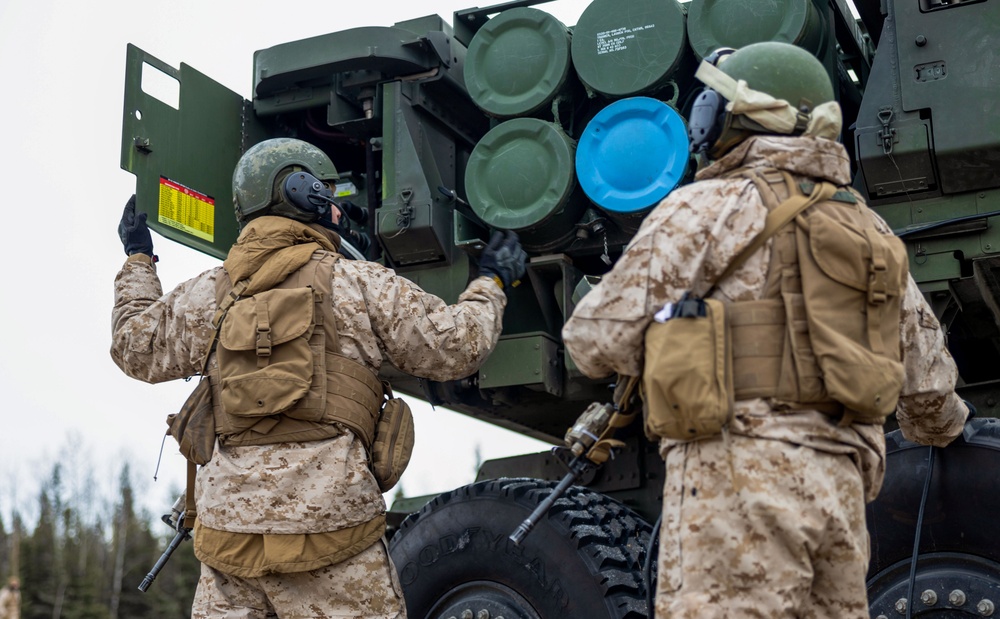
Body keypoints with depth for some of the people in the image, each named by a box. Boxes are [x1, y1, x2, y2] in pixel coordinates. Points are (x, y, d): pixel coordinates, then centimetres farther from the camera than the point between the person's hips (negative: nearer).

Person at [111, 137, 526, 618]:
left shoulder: (209, 293, 11)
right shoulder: (361, 285, 1)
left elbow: (137, 347, 24)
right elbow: (454, 347, 3)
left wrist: (137, 261, 38)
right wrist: (491, 284, 22)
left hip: (227, 519, 4)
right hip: (325, 518, -4)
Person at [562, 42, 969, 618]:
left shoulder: (709, 207, -3)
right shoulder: (868, 228, 19)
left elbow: (603, 337, -7)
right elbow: (926, 380, 24)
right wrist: (940, 426, 46)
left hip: (738, 470, -7)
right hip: (838, 484, 7)